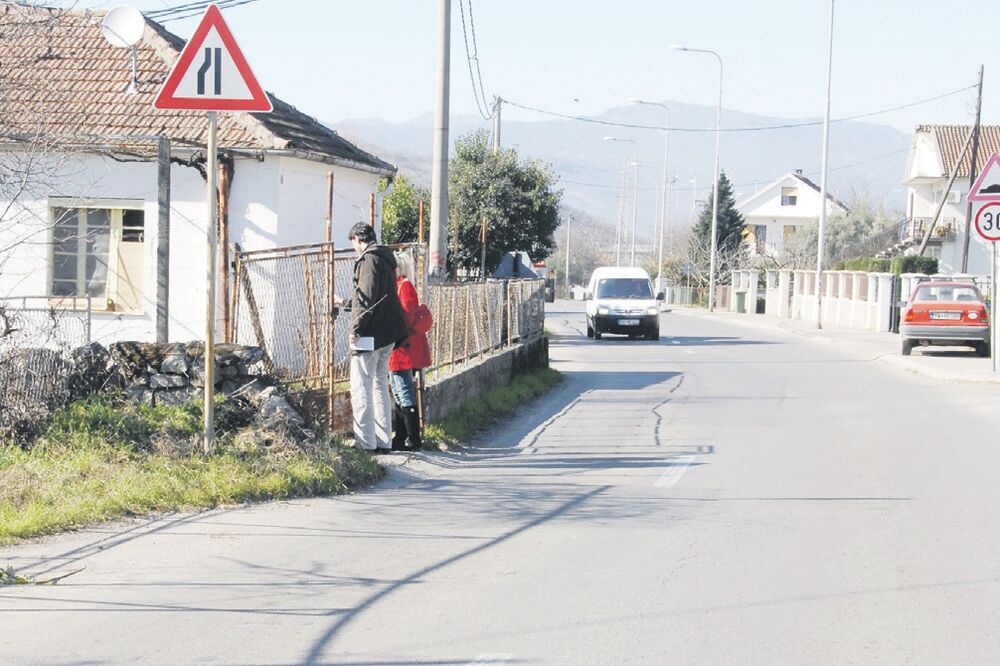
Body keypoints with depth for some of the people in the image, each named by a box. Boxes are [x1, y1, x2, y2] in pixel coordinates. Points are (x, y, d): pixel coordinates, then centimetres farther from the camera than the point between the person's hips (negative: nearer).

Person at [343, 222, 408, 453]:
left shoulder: (369, 259, -11)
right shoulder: (386, 259, 18)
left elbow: (367, 297, -19)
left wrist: (356, 327, -17)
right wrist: (347, 303, 41)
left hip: (369, 336, -10)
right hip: (388, 335, 10)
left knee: (361, 387, -6)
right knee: (379, 384, 15)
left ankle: (365, 442, -8)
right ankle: (383, 441, 18)